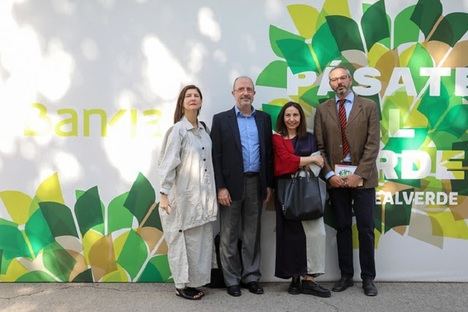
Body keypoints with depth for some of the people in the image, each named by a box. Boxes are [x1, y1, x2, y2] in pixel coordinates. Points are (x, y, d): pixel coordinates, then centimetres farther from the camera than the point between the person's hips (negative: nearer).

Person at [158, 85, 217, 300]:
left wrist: (212, 193, 12)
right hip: (185, 195, -6)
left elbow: (208, 162, 12)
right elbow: (168, 163, -13)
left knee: (201, 240, 11)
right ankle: (182, 285, 19)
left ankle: (193, 281, 26)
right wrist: (164, 193, -17)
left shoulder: (203, 130, 9)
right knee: (185, 241, 3)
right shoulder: (177, 130, -10)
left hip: (203, 195, 7)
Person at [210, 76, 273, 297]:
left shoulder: (264, 119, 10)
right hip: (231, 184, -3)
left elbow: (268, 153, 10)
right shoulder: (221, 119, 0)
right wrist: (220, 187, -11)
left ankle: (251, 277, 25)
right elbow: (216, 156, -5)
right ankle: (232, 280, 20)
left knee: (252, 234, 12)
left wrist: (269, 184, 6)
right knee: (229, 236, 6)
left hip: (256, 184, 3)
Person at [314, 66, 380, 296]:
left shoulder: (368, 106, 2)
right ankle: (346, 275, 21)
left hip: (362, 177, -1)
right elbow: (319, 146, 4)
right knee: (342, 228, 9)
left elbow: (373, 144, -5)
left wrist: (358, 174, -12)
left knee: (365, 229, 4)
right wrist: (329, 174, -7)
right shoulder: (322, 110, 7)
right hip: (335, 178, 2)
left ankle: (368, 277, 18)